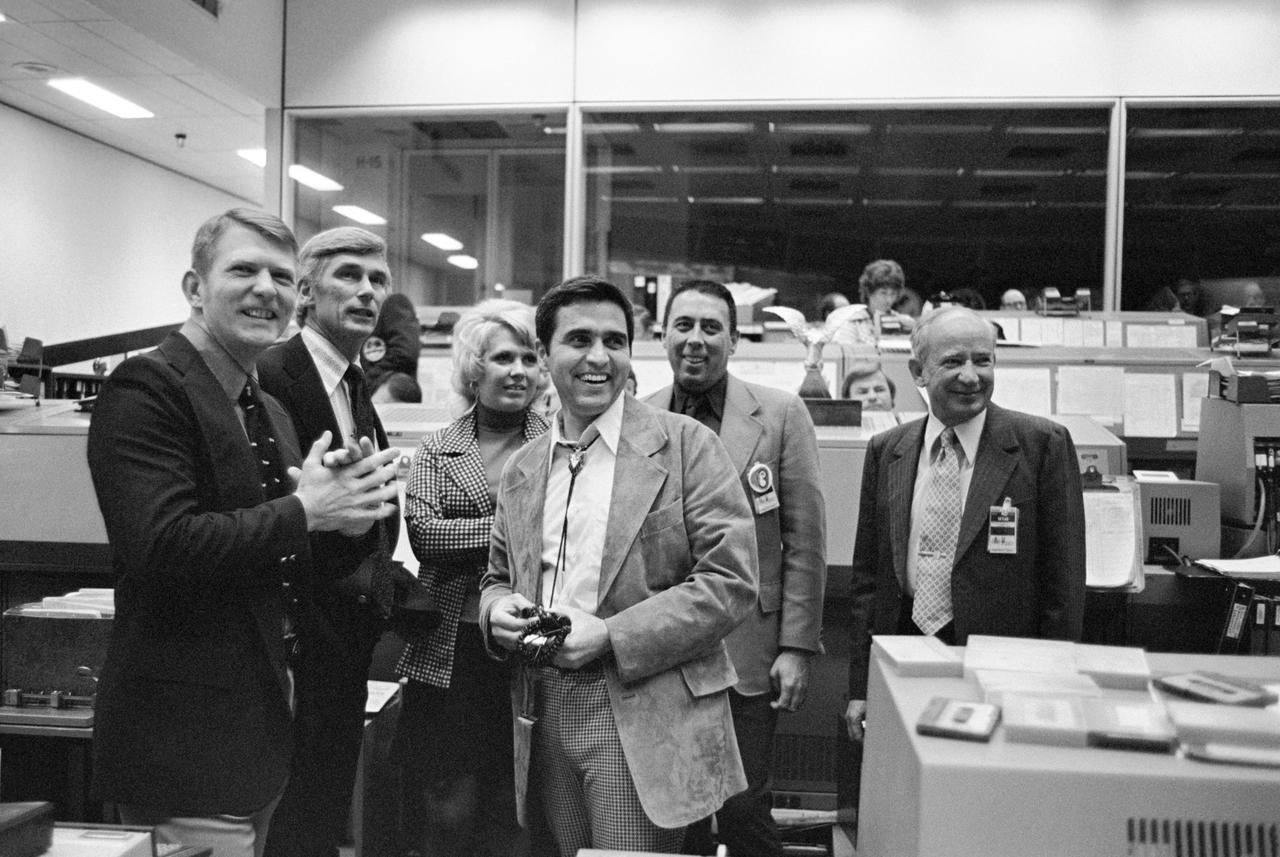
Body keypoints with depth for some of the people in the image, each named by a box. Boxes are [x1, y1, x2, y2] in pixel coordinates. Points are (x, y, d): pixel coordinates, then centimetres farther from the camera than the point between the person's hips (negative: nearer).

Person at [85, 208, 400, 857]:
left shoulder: (269, 410, 15)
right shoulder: (144, 388, -14)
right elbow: (161, 548, -26)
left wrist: (344, 515, 0)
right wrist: (303, 512, -18)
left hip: (260, 727, 9)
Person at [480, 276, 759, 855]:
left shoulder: (685, 446, -5)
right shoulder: (520, 470, 12)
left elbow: (732, 582, -11)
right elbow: (498, 576, 21)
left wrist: (610, 636, -17)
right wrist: (498, 610, -4)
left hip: (645, 723, -5)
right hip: (546, 716, 5)